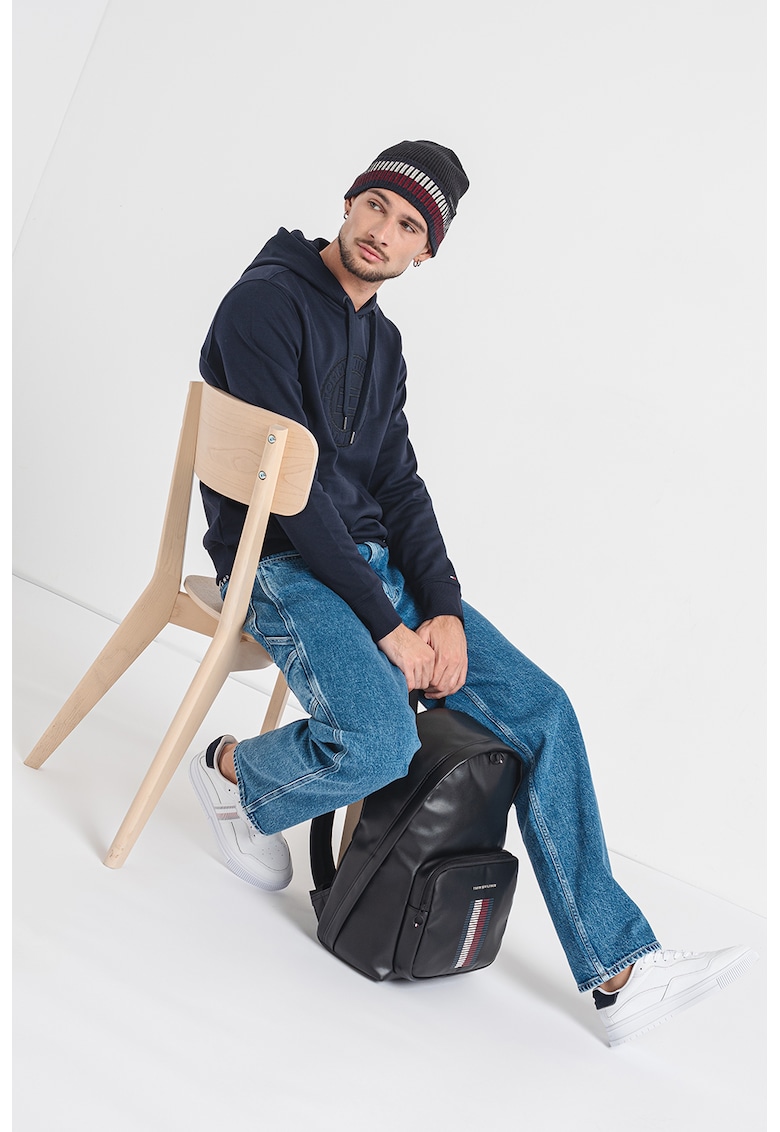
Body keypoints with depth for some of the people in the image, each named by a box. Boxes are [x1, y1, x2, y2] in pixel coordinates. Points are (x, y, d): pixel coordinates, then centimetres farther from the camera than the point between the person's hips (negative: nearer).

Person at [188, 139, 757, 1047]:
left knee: (541, 710, -6)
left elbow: (399, 487, 12)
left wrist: (444, 612, -4)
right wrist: (385, 625, -19)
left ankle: (620, 969, -4)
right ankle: (232, 775, 3)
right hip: (280, 563, -8)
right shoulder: (267, 302, -10)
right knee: (380, 739, -32)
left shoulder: (381, 342, 16)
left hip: (373, 558, 8)